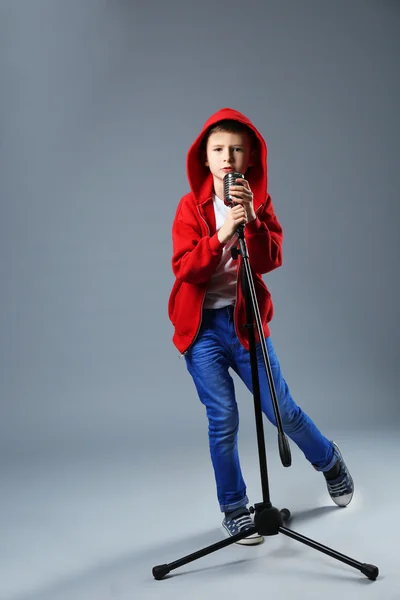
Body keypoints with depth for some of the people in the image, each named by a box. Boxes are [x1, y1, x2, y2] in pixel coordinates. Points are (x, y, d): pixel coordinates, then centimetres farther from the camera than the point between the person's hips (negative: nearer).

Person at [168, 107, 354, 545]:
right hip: (202, 326, -1)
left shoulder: (259, 202, 3)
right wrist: (221, 235, -26)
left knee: (282, 410, 5)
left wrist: (251, 221, -26)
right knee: (223, 419, -1)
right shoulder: (192, 206, -1)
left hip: (245, 320, 1)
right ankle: (233, 508, 19)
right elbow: (184, 268, -13)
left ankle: (329, 461, 36)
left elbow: (270, 260, -11)